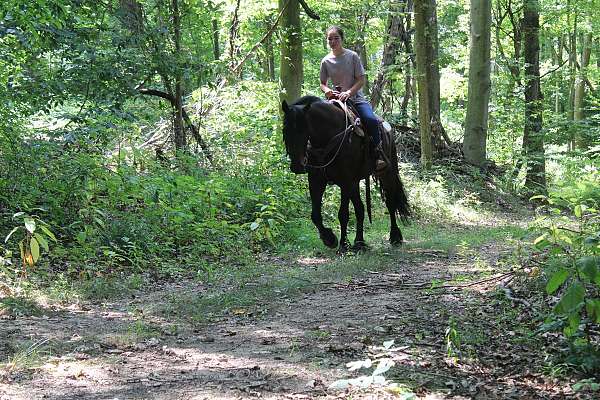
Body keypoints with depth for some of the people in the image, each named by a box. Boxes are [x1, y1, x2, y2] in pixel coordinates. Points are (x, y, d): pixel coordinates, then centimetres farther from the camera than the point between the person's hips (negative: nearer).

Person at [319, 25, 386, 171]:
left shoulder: (352, 56, -1)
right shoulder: (326, 61, 6)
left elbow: (361, 80, -3)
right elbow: (322, 83, 16)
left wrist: (348, 92, -19)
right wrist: (327, 91, -8)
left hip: (356, 98, -3)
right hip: (336, 99, 3)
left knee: (371, 120, -28)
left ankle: (378, 154, -16)